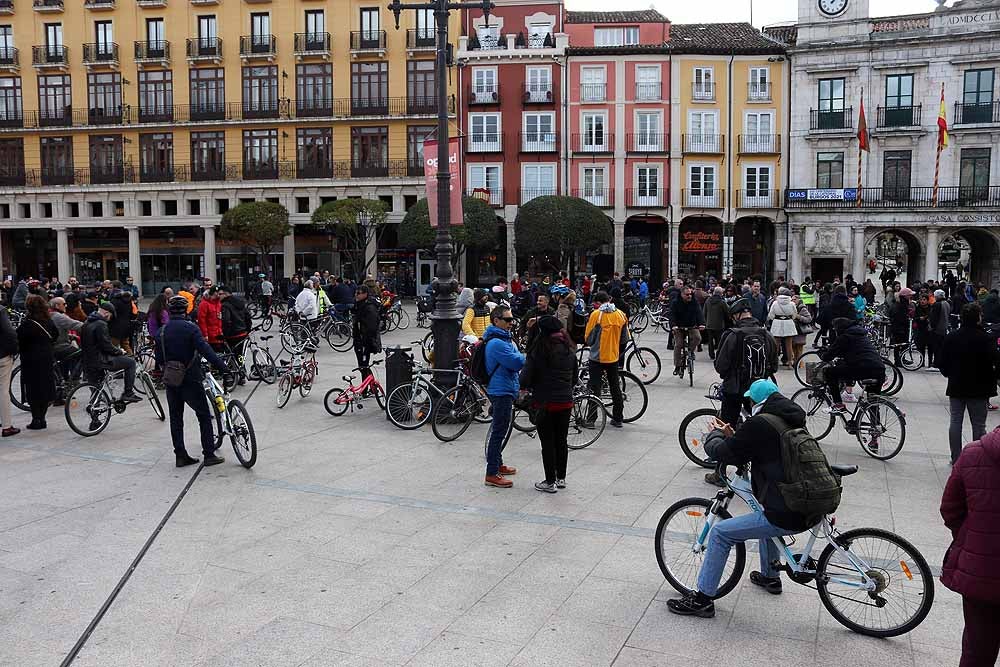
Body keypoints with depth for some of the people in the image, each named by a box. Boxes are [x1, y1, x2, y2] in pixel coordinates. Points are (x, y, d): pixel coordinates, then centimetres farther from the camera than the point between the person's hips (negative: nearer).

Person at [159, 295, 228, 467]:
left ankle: (180, 456, 14)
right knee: (204, 416, 4)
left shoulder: (163, 330, 3)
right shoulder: (191, 328, -12)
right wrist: (223, 366, -21)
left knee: (175, 418, 12)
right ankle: (209, 454, 3)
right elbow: (205, 350, -21)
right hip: (190, 379, -5)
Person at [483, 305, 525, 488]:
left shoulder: (505, 339, 14)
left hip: (506, 390, 11)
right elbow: (517, 362, -24)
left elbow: (517, 361, 18)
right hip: (501, 392, -11)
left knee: (501, 430, 20)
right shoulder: (496, 343, -20)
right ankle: (492, 475, -4)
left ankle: (498, 465, 32)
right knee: (499, 432, -8)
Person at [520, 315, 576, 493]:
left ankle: (550, 482, 10)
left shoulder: (539, 350, -14)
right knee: (561, 441, 16)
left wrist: (524, 387, 6)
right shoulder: (569, 350, 4)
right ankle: (561, 478, 26)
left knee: (547, 443, 4)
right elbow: (574, 378, 13)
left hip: (545, 403, -5)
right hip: (566, 402, 6)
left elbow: (526, 377, -15)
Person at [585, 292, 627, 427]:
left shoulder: (596, 314, -13)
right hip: (613, 357, 4)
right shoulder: (621, 314, 0)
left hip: (597, 357, -4)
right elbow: (624, 338, 7)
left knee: (595, 387, 3)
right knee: (615, 387, 14)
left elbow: (588, 337, -7)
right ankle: (618, 419, 19)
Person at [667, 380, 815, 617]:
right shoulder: (793, 421, 11)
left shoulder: (760, 424, -16)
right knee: (768, 513, 39)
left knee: (721, 533, 1)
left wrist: (716, 433, 11)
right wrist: (733, 437, 19)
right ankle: (770, 577, 51)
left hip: (786, 517, -9)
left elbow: (721, 452, -9)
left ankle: (702, 599, 8)